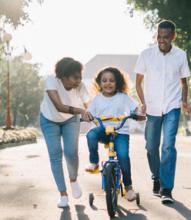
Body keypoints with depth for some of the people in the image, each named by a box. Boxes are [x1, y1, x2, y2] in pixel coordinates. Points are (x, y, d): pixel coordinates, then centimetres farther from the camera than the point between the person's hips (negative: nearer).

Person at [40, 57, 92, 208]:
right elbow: (59, 106, -47)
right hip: (50, 121, -1)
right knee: (55, 156, -6)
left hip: (71, 120, 1)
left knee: (71, 152, -14)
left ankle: (73, 180, 17)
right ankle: (63, 194, 5)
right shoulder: (52, 81, -36)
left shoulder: (80, 86, -28)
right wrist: (79, 110, -60)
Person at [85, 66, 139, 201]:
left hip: (121, 131, -2)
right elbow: (90, 114, 4)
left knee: (123, 155, -25)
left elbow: (135, 109, -1)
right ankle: (94, 162, -11)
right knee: (91, 134, -34)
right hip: (104, 130, 2)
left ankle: (128, 186, -3)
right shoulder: (97, 99, 7)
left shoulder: (123, 97, 2)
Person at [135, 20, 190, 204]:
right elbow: (138, 82, 5)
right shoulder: (146, 54, -3)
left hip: (172, 108, -1)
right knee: (151, 146, 10)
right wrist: (143, 103, -7)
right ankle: (156, 179, 35)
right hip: (152, 108, 1)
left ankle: (166, 189, -10)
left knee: (168, 146, -13)